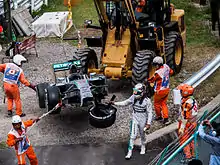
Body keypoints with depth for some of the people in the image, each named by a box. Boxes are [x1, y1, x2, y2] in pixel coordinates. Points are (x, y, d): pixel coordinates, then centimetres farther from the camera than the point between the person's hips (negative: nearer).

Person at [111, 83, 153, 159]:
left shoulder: (147, 101, -20)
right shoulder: (133, 97, -10)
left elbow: (149, 113, -13)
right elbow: (125, 103, 4)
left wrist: (148, 123, -14)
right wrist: (115, 103, -5)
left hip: (143, 120, -2)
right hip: (134, 119, 2)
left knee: (142, 135, 18)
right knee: (132, 136, -1)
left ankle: (143, 148, 44)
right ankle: (130, 152, 6)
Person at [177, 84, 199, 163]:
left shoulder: (187, 103, -27)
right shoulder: (193, 100, 1)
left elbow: (185, 117, -25)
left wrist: (182, 128, -20)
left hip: (187, 124, -9)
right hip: (193, 123, 9)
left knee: (184, 140, 4)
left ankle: (188, 156, 10)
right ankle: (192, 154, 32)